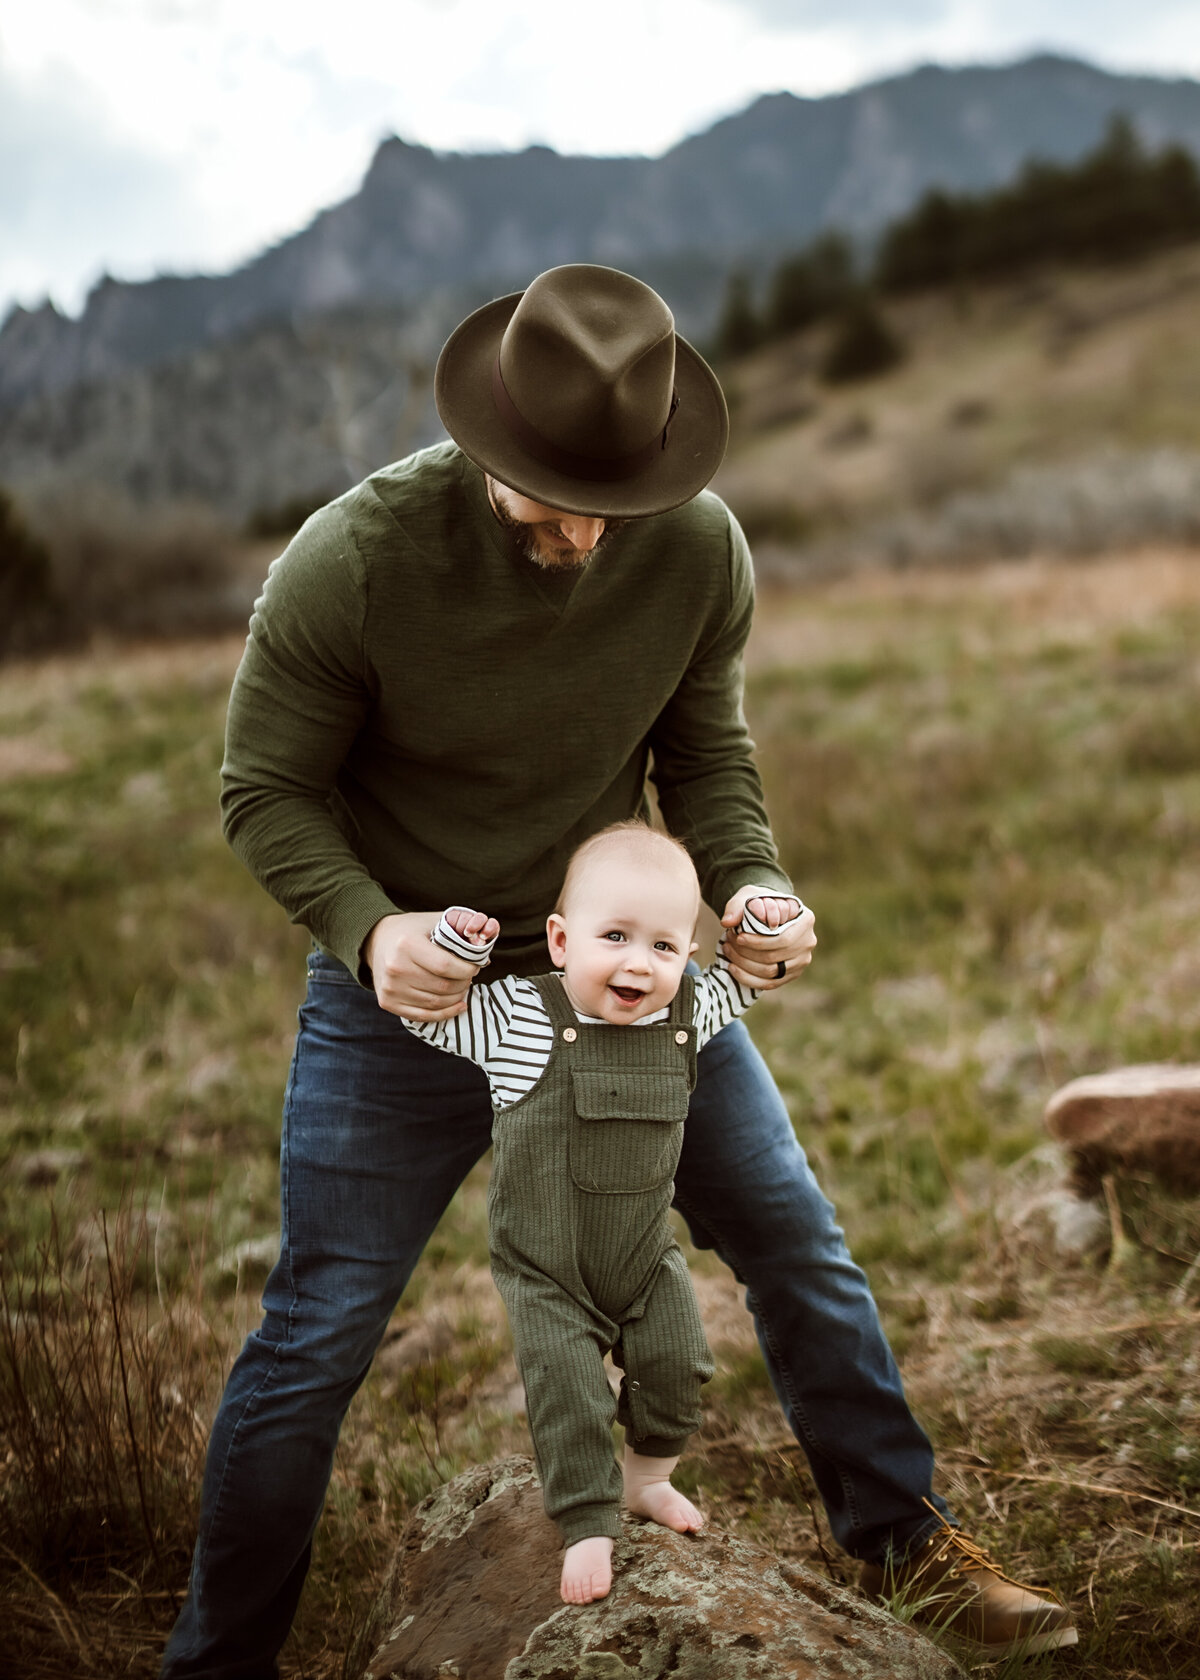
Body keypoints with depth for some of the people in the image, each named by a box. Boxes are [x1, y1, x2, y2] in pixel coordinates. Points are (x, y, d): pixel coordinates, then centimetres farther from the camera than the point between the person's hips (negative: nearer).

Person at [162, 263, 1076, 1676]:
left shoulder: (701, 548, -14)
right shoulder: (352, 562, -24)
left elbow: (705, 752, 1)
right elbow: (266, 789, -13)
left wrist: (747, 884, -19)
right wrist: (370, 927, -31)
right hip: (406, 982, -3)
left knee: (798, 1245, 9)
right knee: (314, 1338, 2)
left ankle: (902, 1538, 33)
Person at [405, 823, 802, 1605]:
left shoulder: (687, 1013, -7)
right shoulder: (514, 1016, -18)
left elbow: (737, 985, 14)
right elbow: (422, 1011, -9)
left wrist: (766, 929, -4)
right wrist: (455, 940, -24)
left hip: (648, 1260, 4)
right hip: (547, 1273, -4)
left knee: (679, 1367, 8)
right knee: (569, 1397, -8)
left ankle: (648, 1478, 36)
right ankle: (589, 1525, 13)